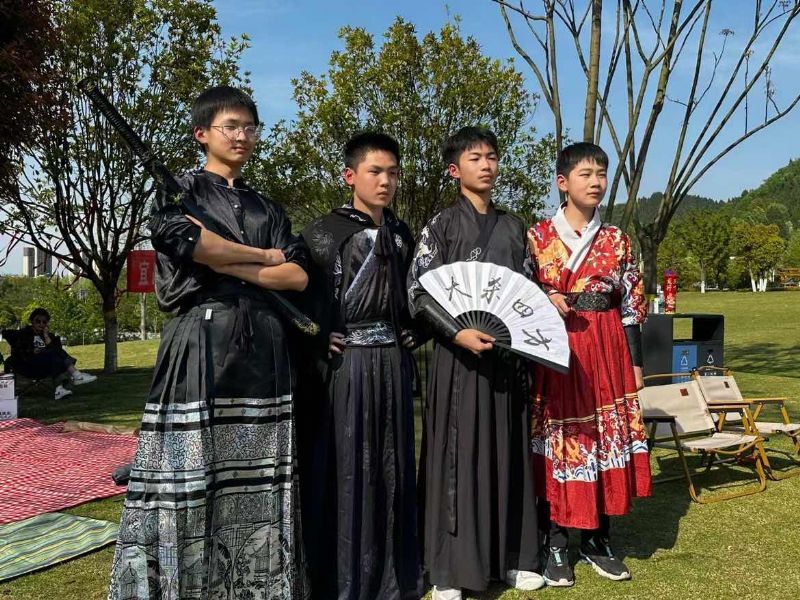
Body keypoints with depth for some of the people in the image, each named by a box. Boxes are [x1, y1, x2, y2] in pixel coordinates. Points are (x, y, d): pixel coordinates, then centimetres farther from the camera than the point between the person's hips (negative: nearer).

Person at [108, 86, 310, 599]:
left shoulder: (269, 208, 19)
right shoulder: (180, 191, 8)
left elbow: (299, 276, 4)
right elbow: (182, 238, -16)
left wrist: (224, 262, -6)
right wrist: (263, 256, -5)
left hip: (264, 348, 4)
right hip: (202, 345, -3)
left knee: (258, 478, 5)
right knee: (192, 475, -5)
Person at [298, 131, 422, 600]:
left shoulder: (402, 235, 12)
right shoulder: (326, 231, -6)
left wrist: (412, 333, 11)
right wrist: (317, 340, -15)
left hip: (392, 362, 6)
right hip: (345, 363, -5)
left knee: (391, 463, 12)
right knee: (345, 466, 0)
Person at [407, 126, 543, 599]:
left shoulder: (514, 227, 12)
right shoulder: (442, 225, -1)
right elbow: (419, 292, -9)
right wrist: (458, 332, -20)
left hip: (509, 352, 4)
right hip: (460, 353, -4)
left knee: (508, 451, 10)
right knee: (459, 453, -1)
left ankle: (511, 556, 22)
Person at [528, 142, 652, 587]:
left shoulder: (617, 240, 8)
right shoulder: (538, 236, 1)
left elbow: (632, 304, 8)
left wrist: (636, 362, 5)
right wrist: (546, 299, -17)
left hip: (606, 348, 3)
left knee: (605, 438, 6)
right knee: (556, 440, 1)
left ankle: (597, 541, 20)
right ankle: (556, 544, 13)